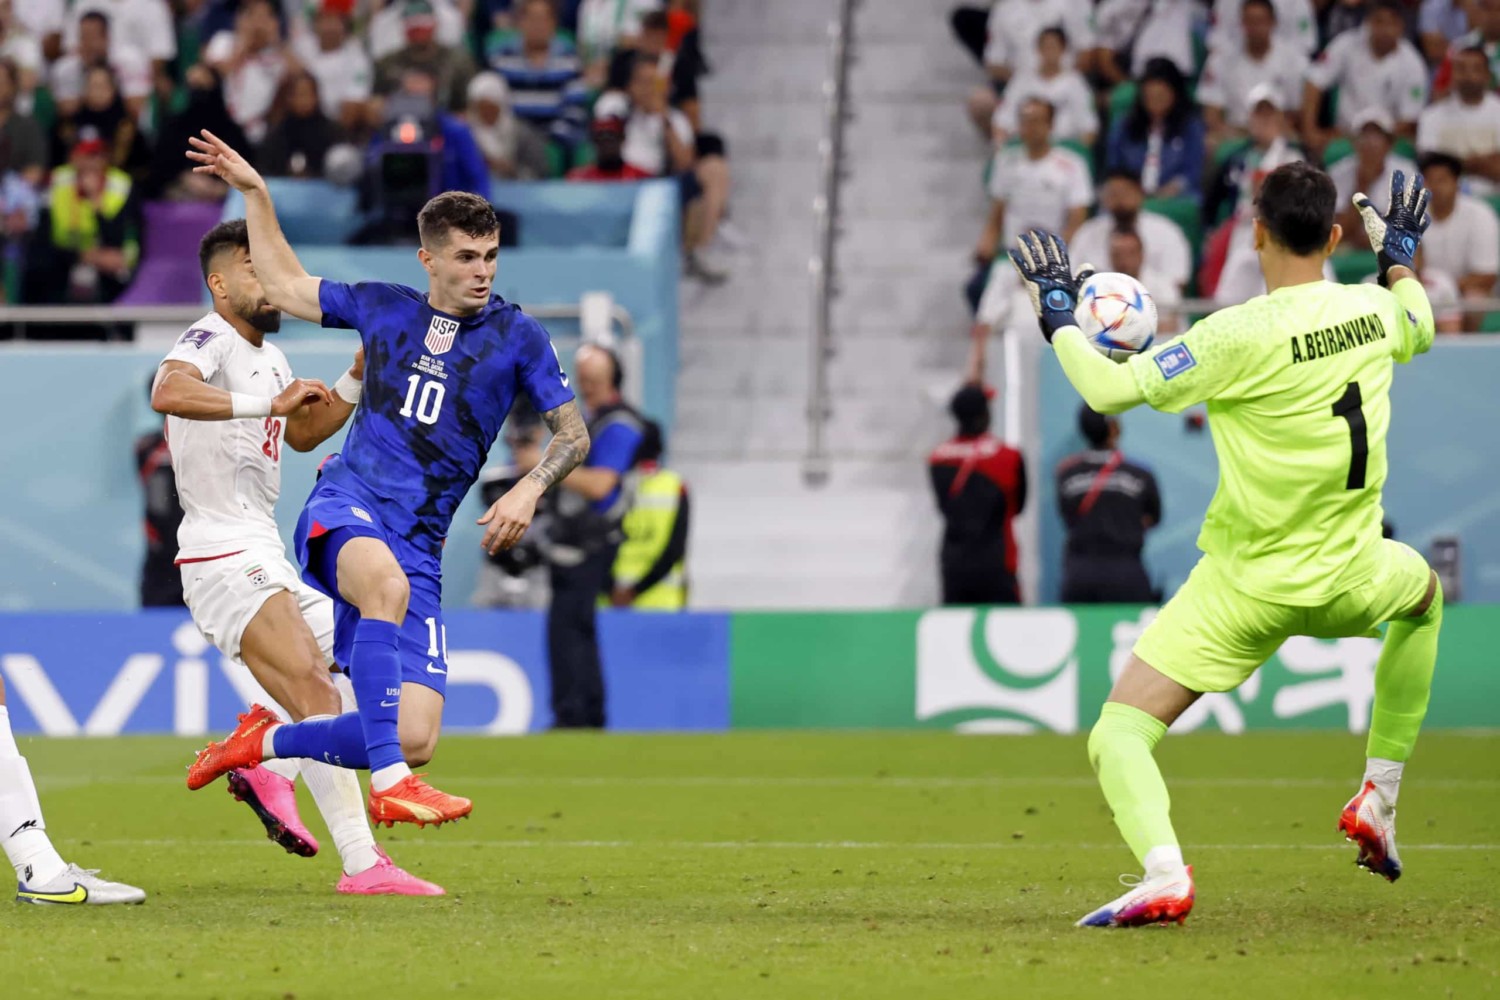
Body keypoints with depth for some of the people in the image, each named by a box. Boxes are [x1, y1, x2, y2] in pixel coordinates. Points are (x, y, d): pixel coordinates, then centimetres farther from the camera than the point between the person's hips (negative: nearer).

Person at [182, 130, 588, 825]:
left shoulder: (518, 338, 7)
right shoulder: (382, 308, 11)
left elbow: (573, 434, 8)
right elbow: (286, 287, 27)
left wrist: (528, 490, -11)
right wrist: (253, 192, 23)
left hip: (419, 545, 2)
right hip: (345, 506, -2)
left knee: (414, 739, -10)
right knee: (387, 582, -41)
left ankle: (262, 743, 17)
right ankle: (388, 787, -45)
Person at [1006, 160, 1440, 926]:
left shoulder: (1240, 337, -21)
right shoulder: (1374, 311, -3)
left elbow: (1110, 389, -20)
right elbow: (1418, 330, 23)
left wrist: (1058, 318, -3)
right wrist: (1400, 254, 41)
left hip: (1243, 590, -5)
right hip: (1348, 585, 5)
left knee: (1117, 739, -2)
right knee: (1424, 594, 40)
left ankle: (1163, 873, -32)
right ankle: (1378, 800, 33)